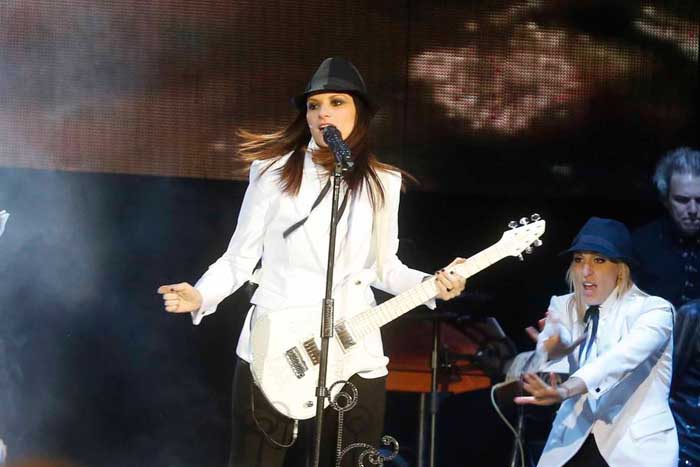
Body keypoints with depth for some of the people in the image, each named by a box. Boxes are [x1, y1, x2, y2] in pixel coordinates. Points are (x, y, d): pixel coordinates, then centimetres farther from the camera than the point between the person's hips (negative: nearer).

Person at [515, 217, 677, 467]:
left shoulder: (654, 310, -7)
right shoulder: (564, 307, 7)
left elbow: (622, 357, -26)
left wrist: (565, 390, -43)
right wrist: (550, 351, -35)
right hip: (574, 444, 3)